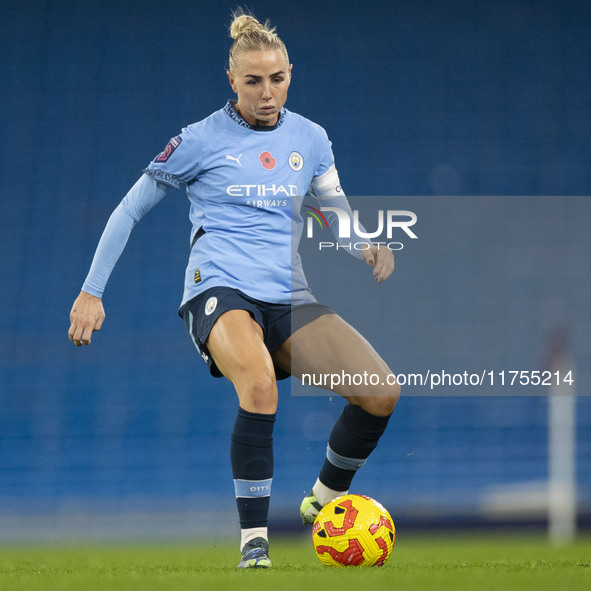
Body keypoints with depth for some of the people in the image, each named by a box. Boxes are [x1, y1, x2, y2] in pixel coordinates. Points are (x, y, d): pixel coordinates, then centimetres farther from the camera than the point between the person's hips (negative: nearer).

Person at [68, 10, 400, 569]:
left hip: (290, 296, 5)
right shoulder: (201, 140, 0)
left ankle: (323, 502, 12)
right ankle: (253, 539, -26)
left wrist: (368, 248, -3)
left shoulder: (309, 138, 11)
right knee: (259, 382, -38)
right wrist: (91, 293, 4)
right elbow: (129, 210, 7)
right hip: (220, 289, -5)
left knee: (381, 393, -15)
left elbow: (337, 213, 21)